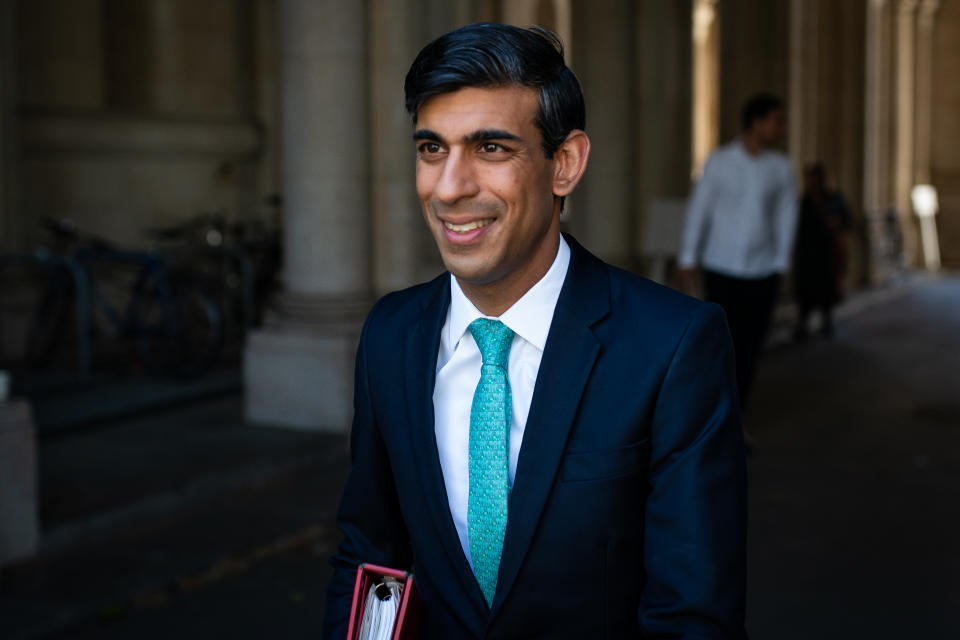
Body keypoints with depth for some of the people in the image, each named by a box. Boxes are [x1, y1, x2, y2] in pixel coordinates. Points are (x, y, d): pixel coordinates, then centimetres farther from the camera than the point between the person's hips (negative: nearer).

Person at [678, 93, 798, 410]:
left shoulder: (780, 166, -2)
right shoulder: (719, 161, -7)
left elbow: (786, 215, 4)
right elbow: (698, 209, -2)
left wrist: (781, 265, 4)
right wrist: (687, 260, 0)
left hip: (762, 271, 2)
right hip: (720, 268, -2)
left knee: (749, 348, 1)